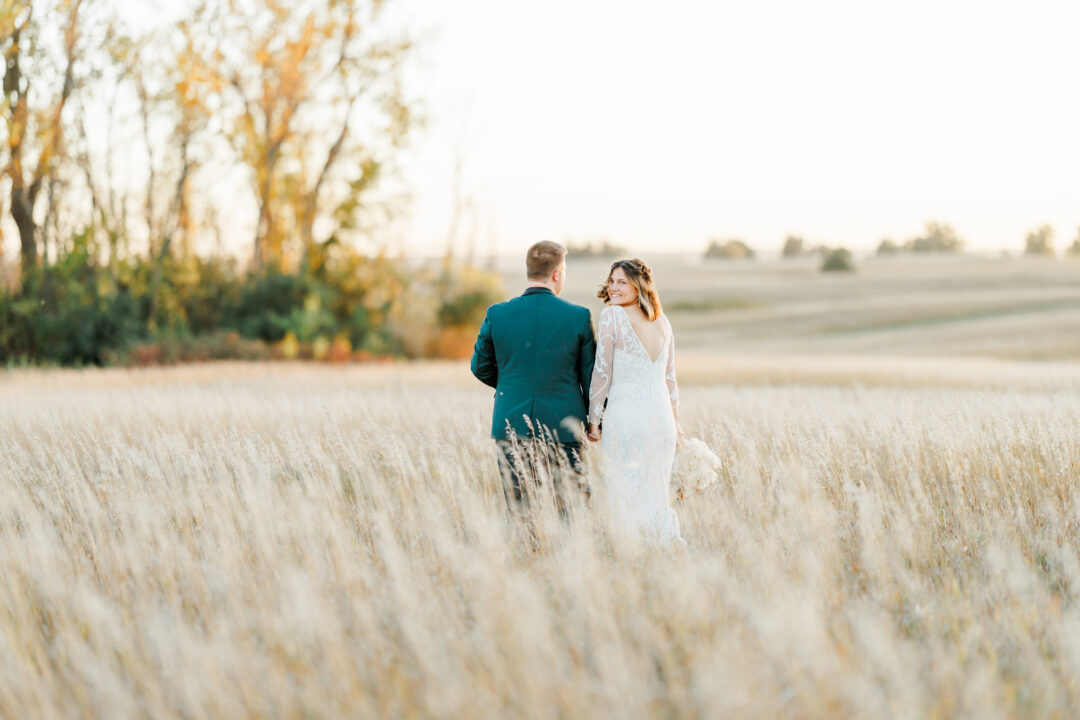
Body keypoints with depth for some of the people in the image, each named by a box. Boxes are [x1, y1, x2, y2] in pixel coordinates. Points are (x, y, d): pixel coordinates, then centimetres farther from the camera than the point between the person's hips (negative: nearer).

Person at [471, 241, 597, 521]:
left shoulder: (497, 314, -1)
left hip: (511, 426, 2)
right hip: (562, 426, -2)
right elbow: (591, 375, 0)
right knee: (573, 514, 6)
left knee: (517, 513, 7)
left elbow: (481, 367, 10)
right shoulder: (579, 316, -5)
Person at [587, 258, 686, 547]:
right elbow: (670, 377, 15)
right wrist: (675, 422, 23)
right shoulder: (662, 320, 10)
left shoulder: (611, 315, -8)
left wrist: (594, 420, -4)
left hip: (624, 416, -6)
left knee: (625, 496, -1)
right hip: (661, 415, 6)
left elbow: (602, 373, -9)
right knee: (656, 495, 13)